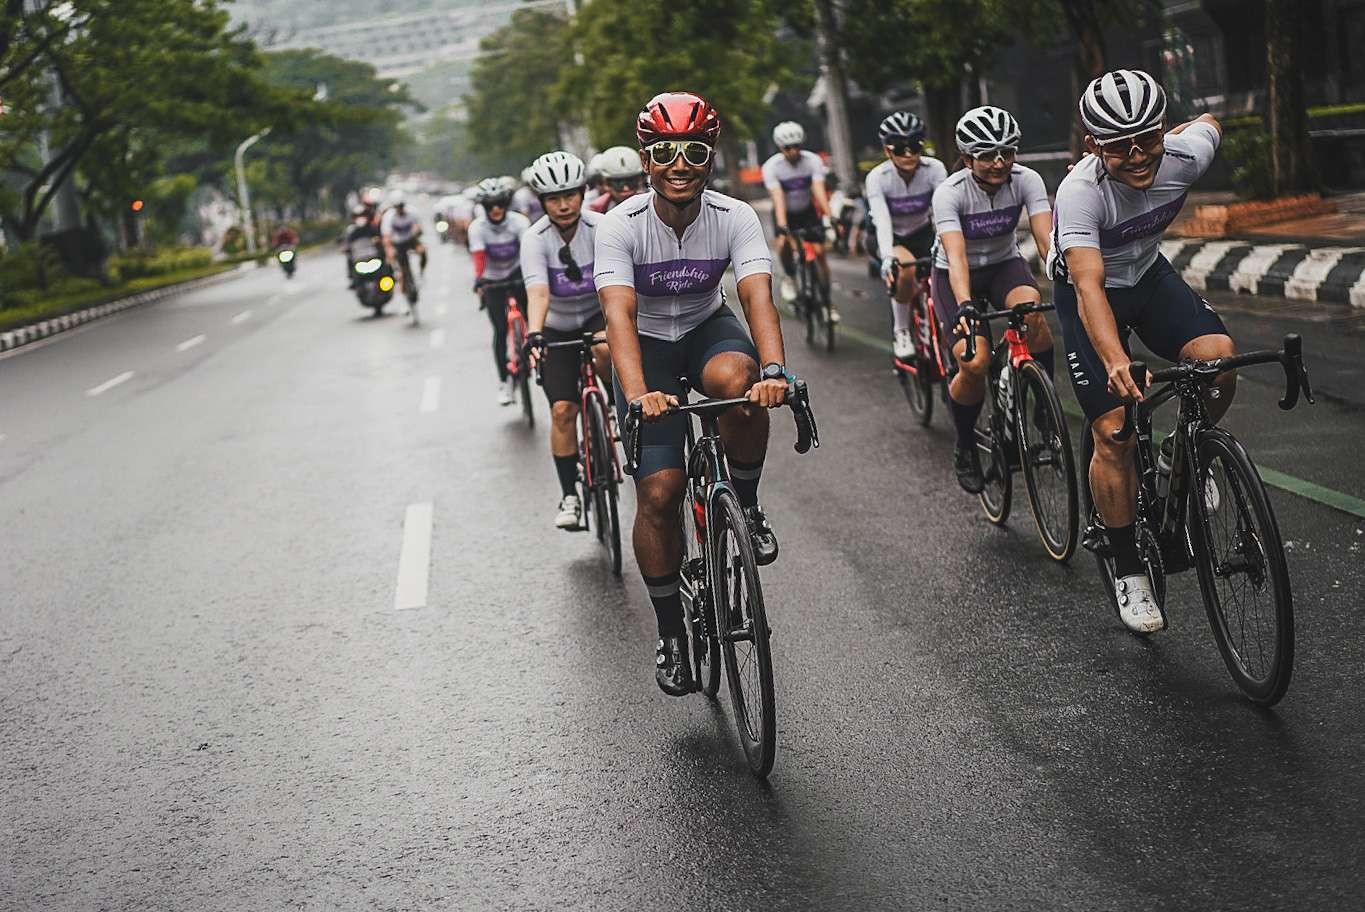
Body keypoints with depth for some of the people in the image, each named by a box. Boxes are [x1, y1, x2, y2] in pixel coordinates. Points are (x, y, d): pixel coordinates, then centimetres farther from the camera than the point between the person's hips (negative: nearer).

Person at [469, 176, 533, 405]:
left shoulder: (518, 221, -18)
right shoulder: (477, 227, -17)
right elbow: (479, 257, -28)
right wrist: (478, 280, -46)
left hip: (516, 273, 0)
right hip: (493, 280, 0)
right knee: (500, 329, -7)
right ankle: (504, 381, 2)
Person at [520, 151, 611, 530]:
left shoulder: (601, 228, -21)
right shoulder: (535, 239, -20)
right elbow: (538, 291, -34)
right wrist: (534, 335, -51)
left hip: (598, 315, -1)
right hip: (558, 328, 1)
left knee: (605, 350, -36)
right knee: (562, 409, -9)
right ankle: (569, 496, 3)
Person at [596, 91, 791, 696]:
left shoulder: (735, 217, -20)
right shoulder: (620, 226, -23)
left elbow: (758, 296, -33)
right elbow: (620, 312, -35)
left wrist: (773, 370, -52)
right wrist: (638, 395, -52)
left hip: (708, 329, 1)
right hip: (649, 344, -1)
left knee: (737, 381, -37)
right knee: (658, 492, -12)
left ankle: (746, 505, -11)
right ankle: (670, 632, 7)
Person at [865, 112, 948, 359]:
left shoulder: (934, 169, -21)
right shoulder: (878, 177, -25)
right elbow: (882, 220, -36)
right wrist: (887, 257, -53)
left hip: (921, 234, 3)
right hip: (890, 238, -3)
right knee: (906, 267, -34)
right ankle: (900, 333, -15)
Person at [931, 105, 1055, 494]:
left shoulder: (1026, 180, -18)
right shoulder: (950, 192, -26)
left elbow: (1047, 238, -29)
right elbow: (956, 255, -37)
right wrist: (965, 307, -54)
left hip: (1005, 264, 2)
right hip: (955, 276, -2)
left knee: (1030, 308, -34)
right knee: (975, 363, -22)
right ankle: (965, 448, 5)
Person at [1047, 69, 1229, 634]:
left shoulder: (1185, 155, -22)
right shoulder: (1080, 192, -35)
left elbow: (1210, 123, 4)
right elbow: (1089, 286, -46)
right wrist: (1115, 362, -60)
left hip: (1149, 275, 4)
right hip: (1088, 292, -4)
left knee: (1220, 356, -24)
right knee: (1113, 433, -11)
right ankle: (1128, 572, 4)